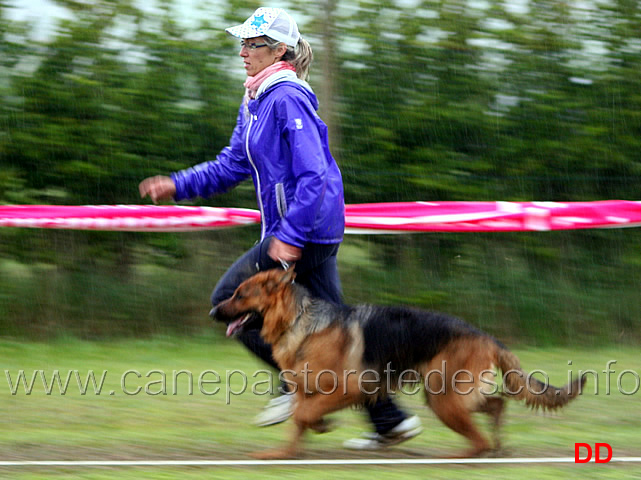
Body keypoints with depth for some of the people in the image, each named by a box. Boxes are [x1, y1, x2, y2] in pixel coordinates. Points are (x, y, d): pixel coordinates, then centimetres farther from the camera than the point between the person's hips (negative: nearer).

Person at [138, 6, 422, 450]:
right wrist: (178, 186, 10)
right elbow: (233, 165, 20)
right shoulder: (255, 102, 14)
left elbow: (313, 175, -23)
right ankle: (391, 420, 12)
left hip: (306, 230, -10)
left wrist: (290, 235, -26)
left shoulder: (288, 100, -16)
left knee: (231, 299, -5)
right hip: (308, 230, 10)